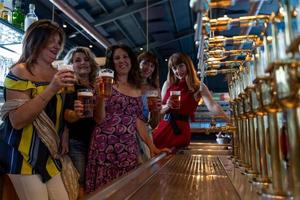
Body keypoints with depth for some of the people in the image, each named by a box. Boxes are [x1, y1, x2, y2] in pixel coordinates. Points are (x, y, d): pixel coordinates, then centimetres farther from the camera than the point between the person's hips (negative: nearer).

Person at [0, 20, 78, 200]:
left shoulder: (57, 74, 8)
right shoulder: (20, 72, -13)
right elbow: (17, 120, -23)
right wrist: (51, 89, -29)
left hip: (51, 153, 7)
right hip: (24, 155, -6)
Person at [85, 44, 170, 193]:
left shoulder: (136, 90, 11)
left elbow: (138, 120, 12)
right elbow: (99, 119, -8)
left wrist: (151, 145, 5)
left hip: (128, 148, 4)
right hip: (105, 146, -4)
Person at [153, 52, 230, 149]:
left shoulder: (198, 86, -3)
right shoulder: (168, 84, 7)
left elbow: (212, 106, -15)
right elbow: (160, 110, 10)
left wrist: (229, 121, -28)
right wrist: (167, 106, -11)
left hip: (180, 130, -3)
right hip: (163, 127, 4)